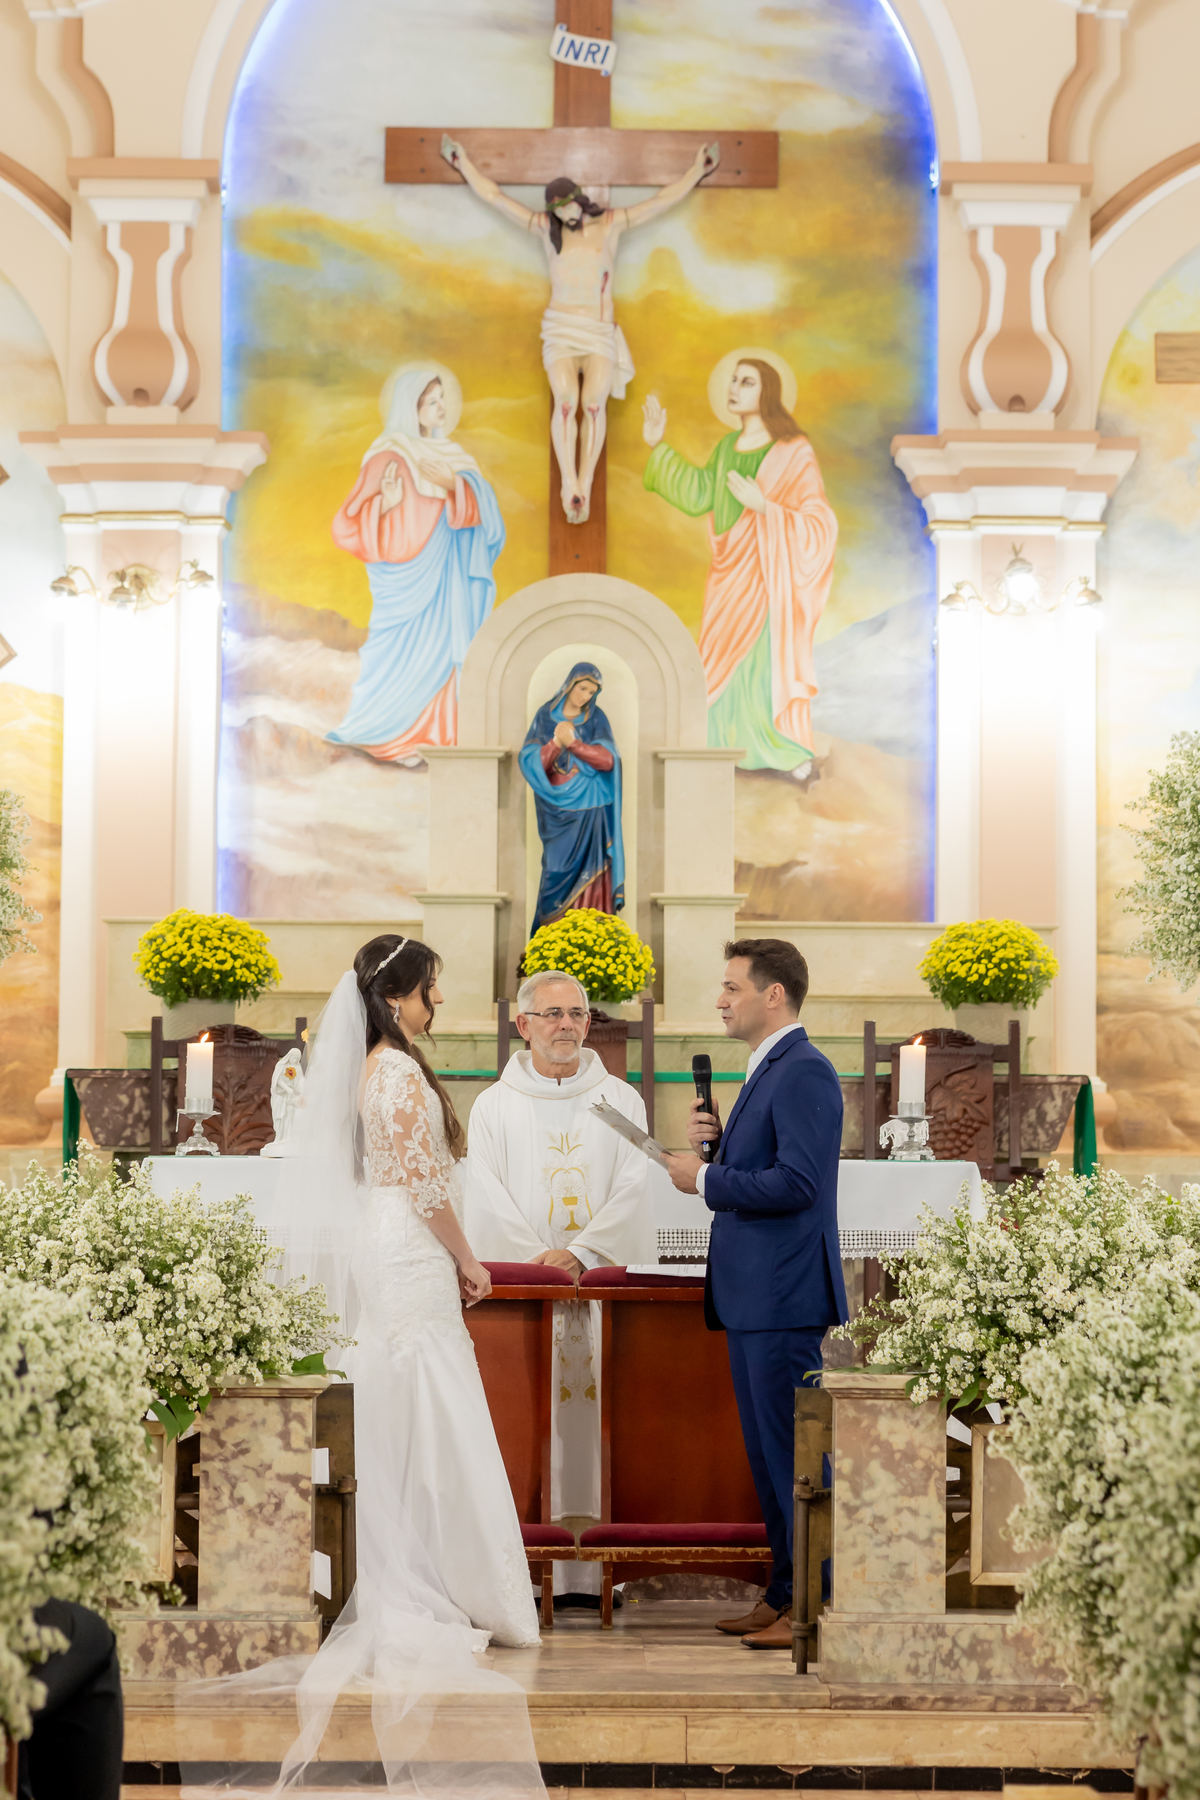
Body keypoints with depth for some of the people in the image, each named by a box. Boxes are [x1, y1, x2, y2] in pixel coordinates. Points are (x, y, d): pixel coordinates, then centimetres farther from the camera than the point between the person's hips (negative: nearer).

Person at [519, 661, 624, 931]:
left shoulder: (597, 718, 3)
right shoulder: (545, 715, 3)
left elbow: (608, 760, -9)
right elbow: (530, 761, -4)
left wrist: (572, 742, -17)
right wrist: (556, 742, -20)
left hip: (589, 810, 0)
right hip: (557, 809, 0)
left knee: (588, 874, -4)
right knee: (558, 873, -2)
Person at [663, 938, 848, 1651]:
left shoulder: (804, 1072, -14)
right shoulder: (767, 1070, 19)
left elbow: (796, 1182, -23)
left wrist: (704, 1178, -14)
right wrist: (715, 1143, 4)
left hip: (785, 1299, -11)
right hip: (754, 1297, 11)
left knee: (795, 1451, -7)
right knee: (768, 1453, 14)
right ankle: (784, 1597, 20)